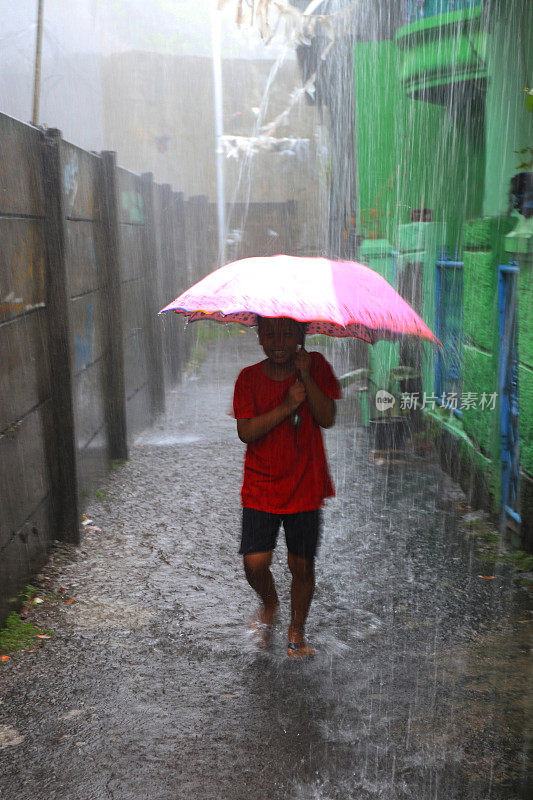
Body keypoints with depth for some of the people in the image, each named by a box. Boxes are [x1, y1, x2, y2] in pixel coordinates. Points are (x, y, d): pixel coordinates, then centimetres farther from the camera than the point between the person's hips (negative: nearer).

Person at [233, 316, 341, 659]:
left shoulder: (316, 366, -2)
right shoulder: (249, 378, -2)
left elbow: (327, 418, -11)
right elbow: (245, 431, -12)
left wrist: (305, 375, -20)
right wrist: (286, 406, -21)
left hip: (305, 486, 0)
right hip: (261, 488, 0)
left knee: (302, 565, 7)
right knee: (255, 563, -6)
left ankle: (297, 629, 31)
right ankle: (269, 605, 28)